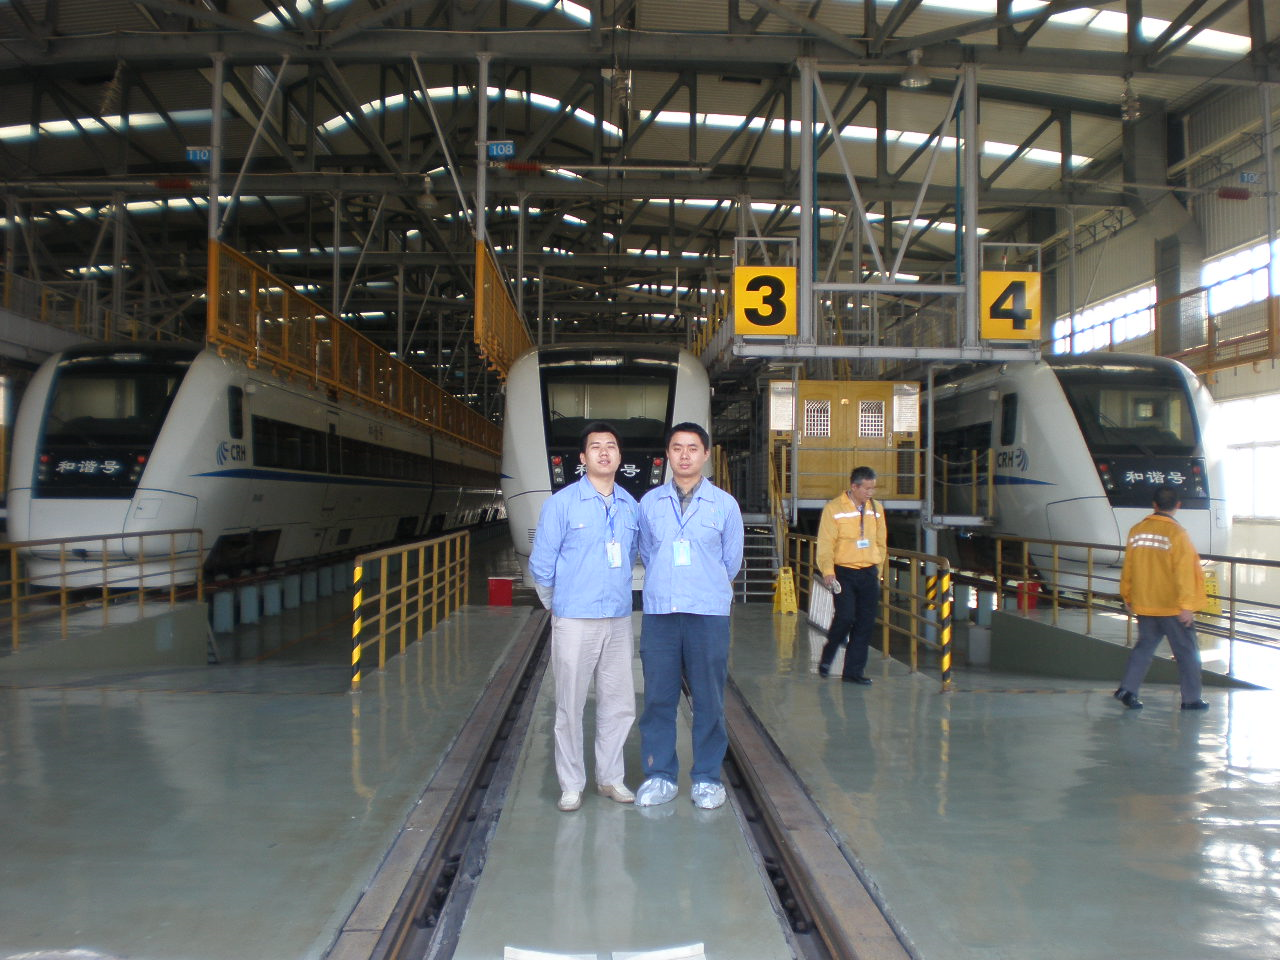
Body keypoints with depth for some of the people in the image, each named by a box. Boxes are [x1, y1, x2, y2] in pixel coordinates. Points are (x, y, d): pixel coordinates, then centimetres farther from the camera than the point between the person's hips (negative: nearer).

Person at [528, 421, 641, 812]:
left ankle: (610, 778, 26)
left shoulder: (631, 506, 7)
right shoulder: (561, 504, -6)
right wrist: (559, 603, 7)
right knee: (570, 706, 3)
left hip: (618, 619, 4)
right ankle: (571, 784, 17)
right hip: (574, 621, -4)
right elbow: (541, 564, -2)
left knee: (619, 704, 10)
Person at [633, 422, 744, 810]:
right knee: (658, 697, 4)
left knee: (709, 700, 3)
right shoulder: (650, 502, 7)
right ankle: (659, 775, 17)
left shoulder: (725, 505, 3)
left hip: (708, 614, -1)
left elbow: (732, 561, 12)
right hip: (659, 612, 1)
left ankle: (707, 778, 16)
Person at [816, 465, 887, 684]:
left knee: (866, 623, 2)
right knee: (845, 617, -13)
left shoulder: (876, 509, 10)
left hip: (869, 574, 5)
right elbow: (826, 543, -7)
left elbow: (881, 543, 16)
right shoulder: (834, 508, -4)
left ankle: (854, 670, 12)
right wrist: (828, 570, -17)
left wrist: (878, 571, 13)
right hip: (844, 573, -4)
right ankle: (826, 658, 13)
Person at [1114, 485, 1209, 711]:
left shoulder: (1137, 530, 3)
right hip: (1172, 606, -5)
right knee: (1187, 652, 8)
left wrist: (1127, 596, 20)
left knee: (1144, 646, 13)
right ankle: (1191, 699, 14)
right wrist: (1187, 605, -15)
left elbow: (1128, 567, 10)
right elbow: (1184, 572, -16)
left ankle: (1127, 688, 2)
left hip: (1144, 605, 5)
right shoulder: (1177, 533, -13)